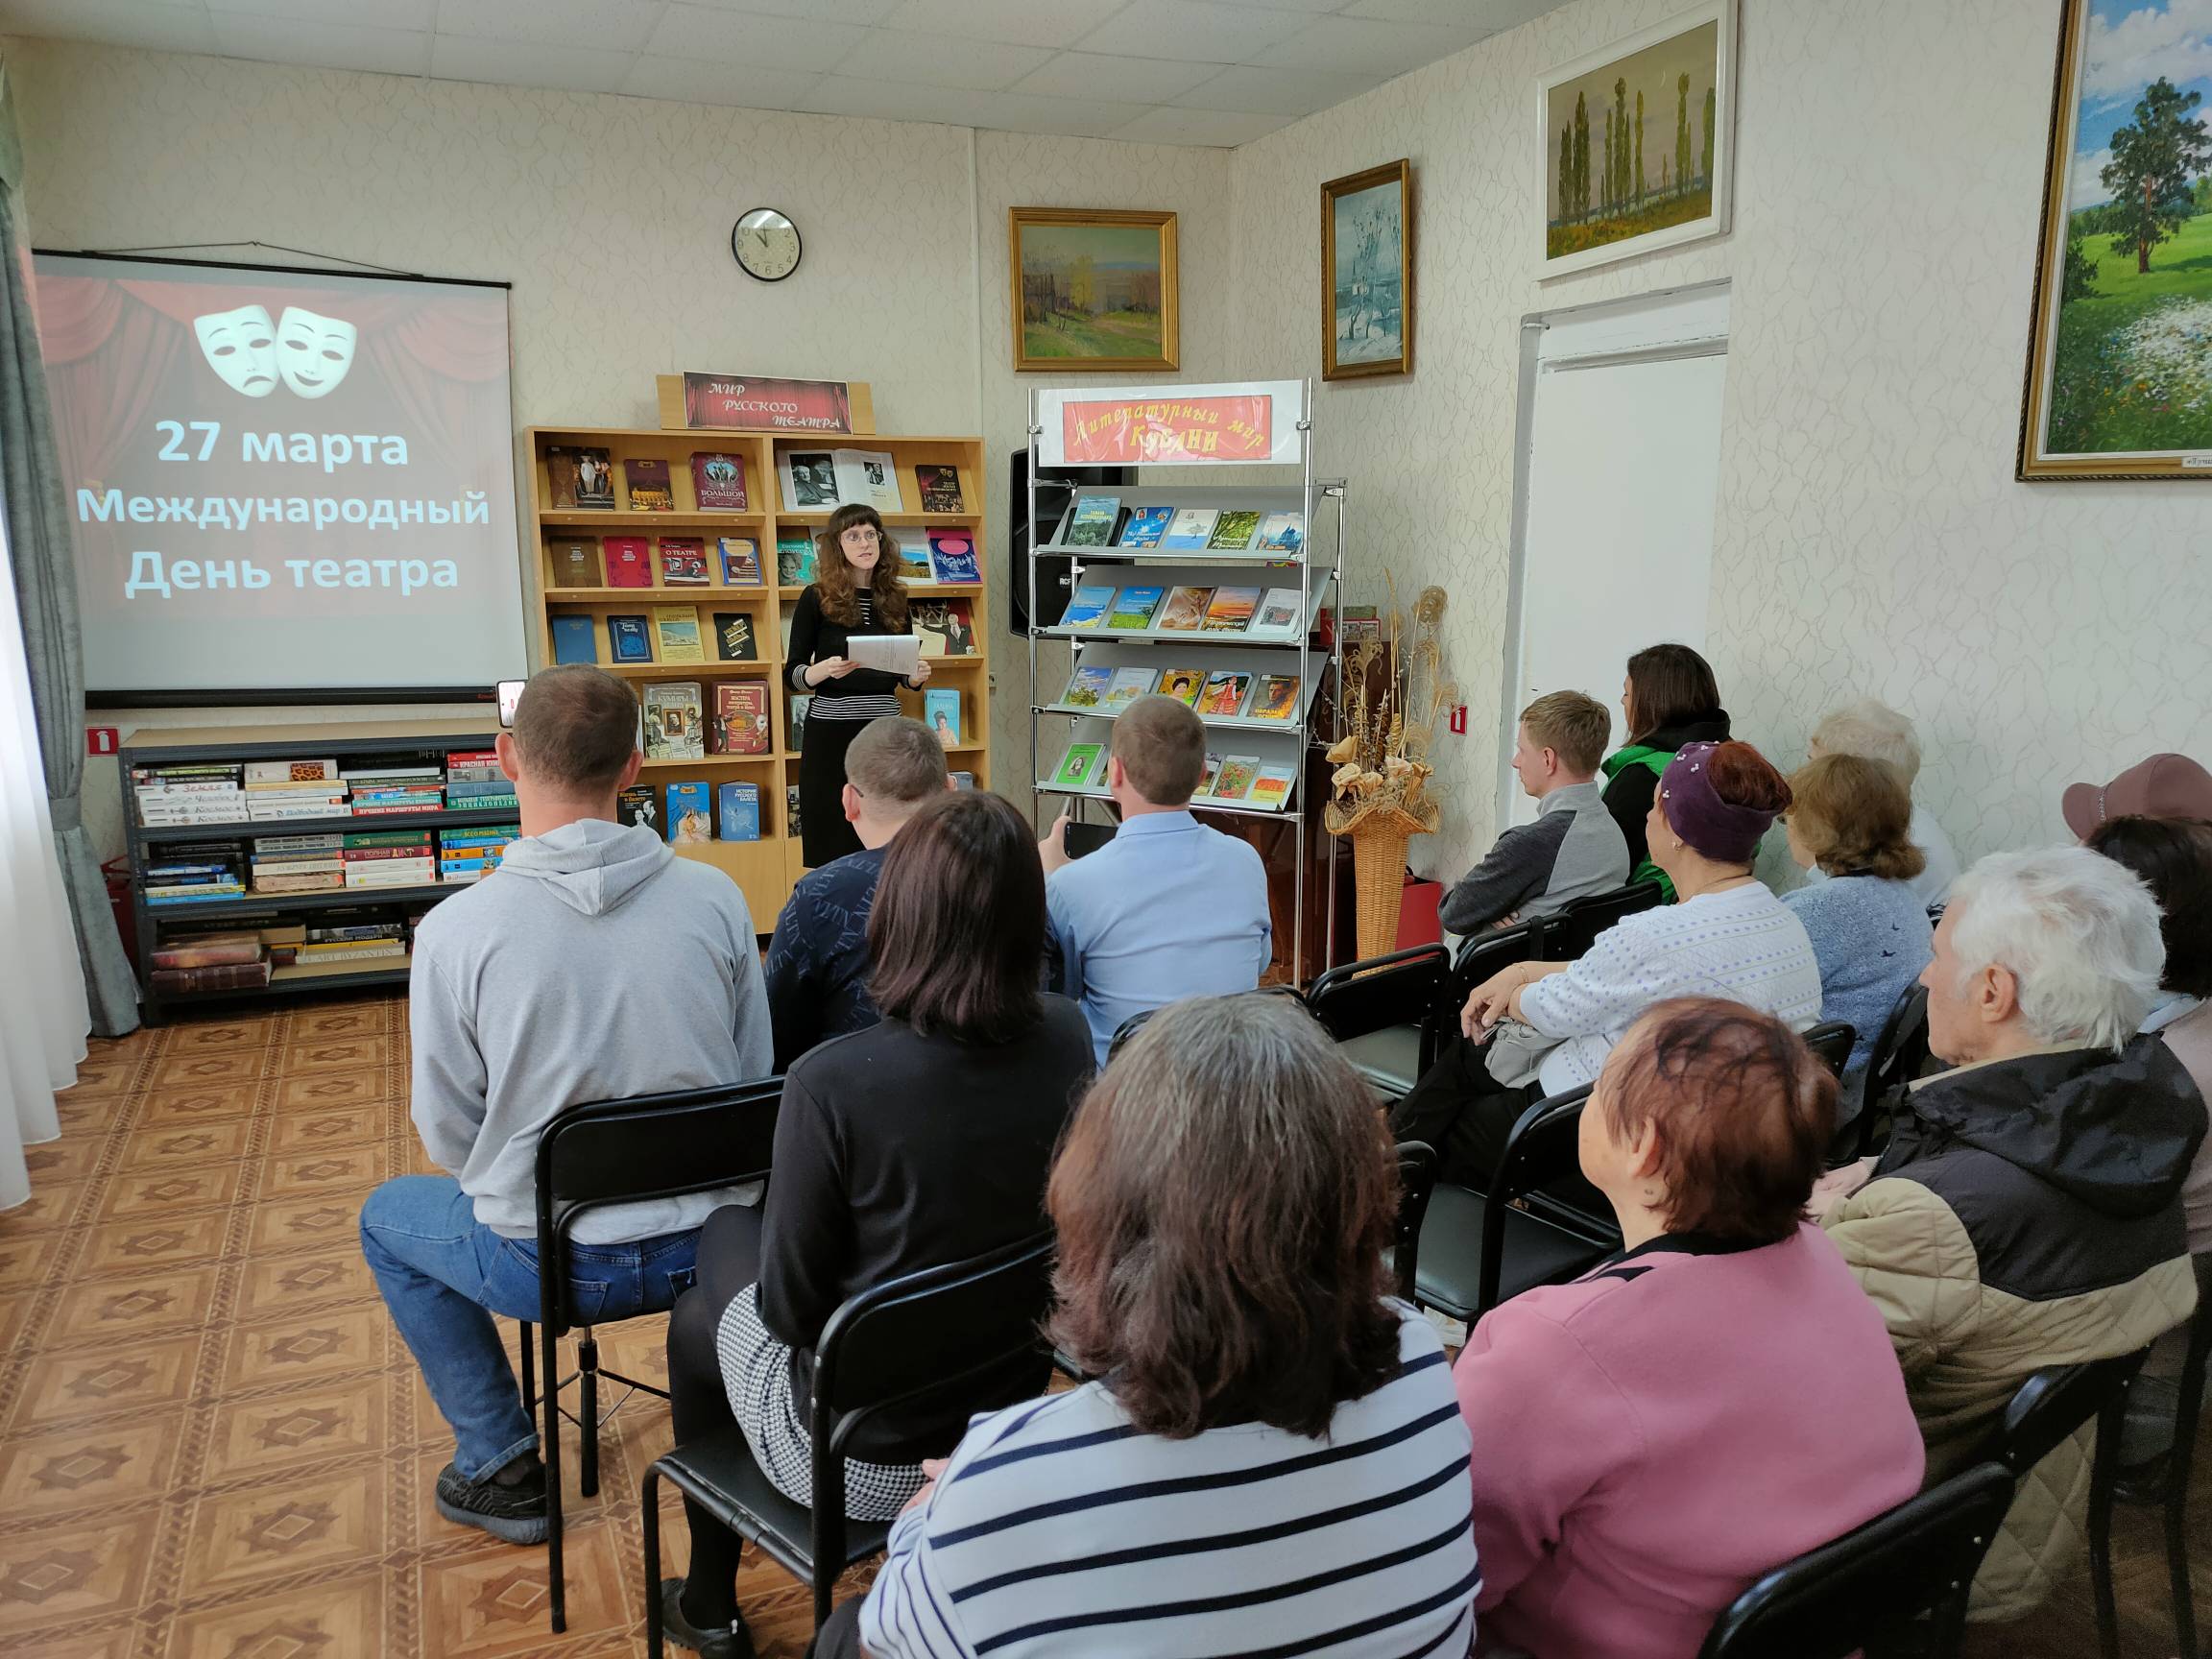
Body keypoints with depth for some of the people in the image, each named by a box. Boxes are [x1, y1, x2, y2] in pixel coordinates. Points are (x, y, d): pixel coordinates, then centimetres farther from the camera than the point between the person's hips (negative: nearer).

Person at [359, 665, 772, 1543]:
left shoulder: (456, 929, -17)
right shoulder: (717, 896, -10)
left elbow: (449, 1134, -6)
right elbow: (756, 1078, 0)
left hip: (554, 1263, -2)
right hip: (715, 1244, 3)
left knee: (388, 1217, 28)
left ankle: (500, 1466, 29)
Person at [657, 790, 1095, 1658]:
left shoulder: (833, 1082, -30)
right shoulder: (1068, 1040, -15)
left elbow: (789, 1310, -18)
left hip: (863, 1459, -5)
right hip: (1015, 1416, 5)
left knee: (700, 1321, 26)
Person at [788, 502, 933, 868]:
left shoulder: (893, 598, 9)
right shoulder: (817, 598, -2)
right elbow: (795, 676, -3)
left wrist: (917, 674, -5)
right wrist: (827, 668, -22)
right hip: (831, 730, -3)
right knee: (830, 851, 0)